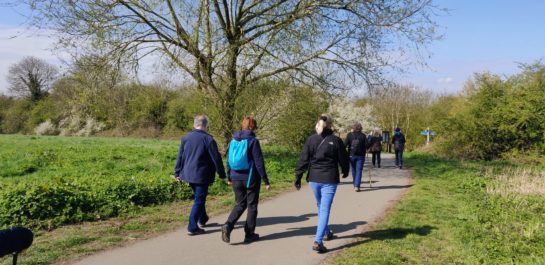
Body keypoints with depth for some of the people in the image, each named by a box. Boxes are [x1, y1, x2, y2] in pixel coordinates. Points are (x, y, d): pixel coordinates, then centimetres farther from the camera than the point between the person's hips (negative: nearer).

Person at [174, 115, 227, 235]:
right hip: (201, 175, -7)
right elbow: (216, 158, -12)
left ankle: (203, 219, 38)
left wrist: (178, 173, 16)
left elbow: (180, 156, 9)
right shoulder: (208, 139, -14)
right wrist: (222, 174, -2)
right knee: (199, 201, 1)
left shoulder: (186, 138, 5)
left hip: (188, 174, 7)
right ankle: (192, 227, 2)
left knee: (199, 197, 24)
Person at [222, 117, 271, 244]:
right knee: (252, 206, 10)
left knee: (240, 204, 16)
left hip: (236, 179, 5)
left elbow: (229, 160, 11)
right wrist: (266, 181, -8)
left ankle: (228, 225, -5)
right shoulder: (253, 141, -12)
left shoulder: (234, 140, 4)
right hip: (251, 178, -5)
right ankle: (249, 234, 17)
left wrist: (229, 178, 21)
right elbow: (259, 163, -13)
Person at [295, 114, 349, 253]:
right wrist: (345, 171, 22)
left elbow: (303, 160, -4)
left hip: (314, 179, 3)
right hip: (330, 180, -3)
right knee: (325, 210, -2)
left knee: (320, 206, 23)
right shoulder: (336, 141, -6)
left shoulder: (311, 139, -2)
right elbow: (343, 159, 2)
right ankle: (318, 241, -11)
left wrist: (298, 177, 0)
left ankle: (326, 232, 40)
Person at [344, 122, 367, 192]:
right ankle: (357, 186, -13)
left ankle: (355, 184, 28)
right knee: (359, 170, -1)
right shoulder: (363, 135, -4)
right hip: (360, 155, -1)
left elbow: (345, 144, -10)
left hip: (351, 155, 2)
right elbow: (366, 145, -7)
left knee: (354, 170, 17)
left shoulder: (349, 135, -3)